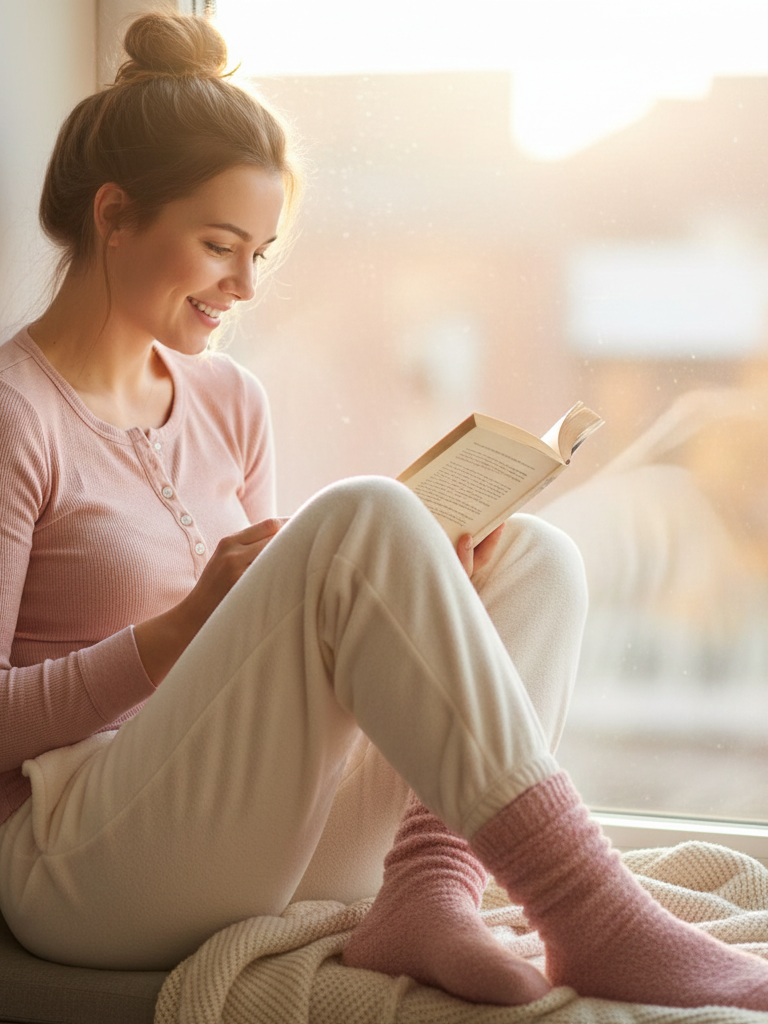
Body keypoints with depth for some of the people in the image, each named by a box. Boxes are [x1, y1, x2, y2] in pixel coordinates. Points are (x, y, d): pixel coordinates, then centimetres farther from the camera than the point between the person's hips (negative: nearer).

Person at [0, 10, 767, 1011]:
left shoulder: (229, 403, 15)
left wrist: (419, 591, -1)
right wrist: (185, 629, -20)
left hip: (252, 843, 8)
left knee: (536, 558, -2)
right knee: (362, 515, -27)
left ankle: (432, 889, -25)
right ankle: (595, 920, -29)